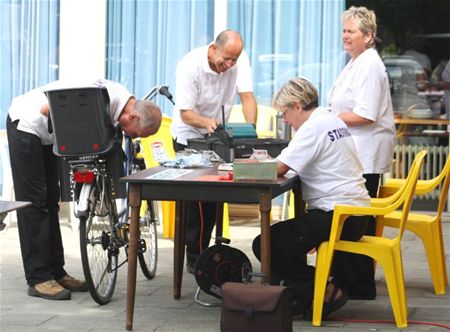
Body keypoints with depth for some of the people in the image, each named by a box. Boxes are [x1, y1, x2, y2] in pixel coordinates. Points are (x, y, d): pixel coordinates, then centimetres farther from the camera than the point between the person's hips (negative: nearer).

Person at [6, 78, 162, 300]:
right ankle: (38, 279, -7)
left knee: (50, 201, 11)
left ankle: (56, 272, 17)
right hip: (26, 123, -10)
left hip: (45, 133, 10)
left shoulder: (119, 104, -2)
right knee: (34, 202, -8)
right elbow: (47, 109, -30)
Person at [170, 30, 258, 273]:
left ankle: (202, 250, 17)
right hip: (189, 136, -5)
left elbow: (247, 96, -20)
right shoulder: (190, 66, -26)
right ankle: (196, 259, -5)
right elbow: (185, 113, -25)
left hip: (218, 136, 5)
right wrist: (206, 122, -45)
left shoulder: (240, 59, -15)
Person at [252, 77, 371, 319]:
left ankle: (326, 292, -6)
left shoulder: (313, 127, -14)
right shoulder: (331, 119, 16)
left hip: (337, 216, -10)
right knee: (281, 238, 20)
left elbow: (279, 168, -17)